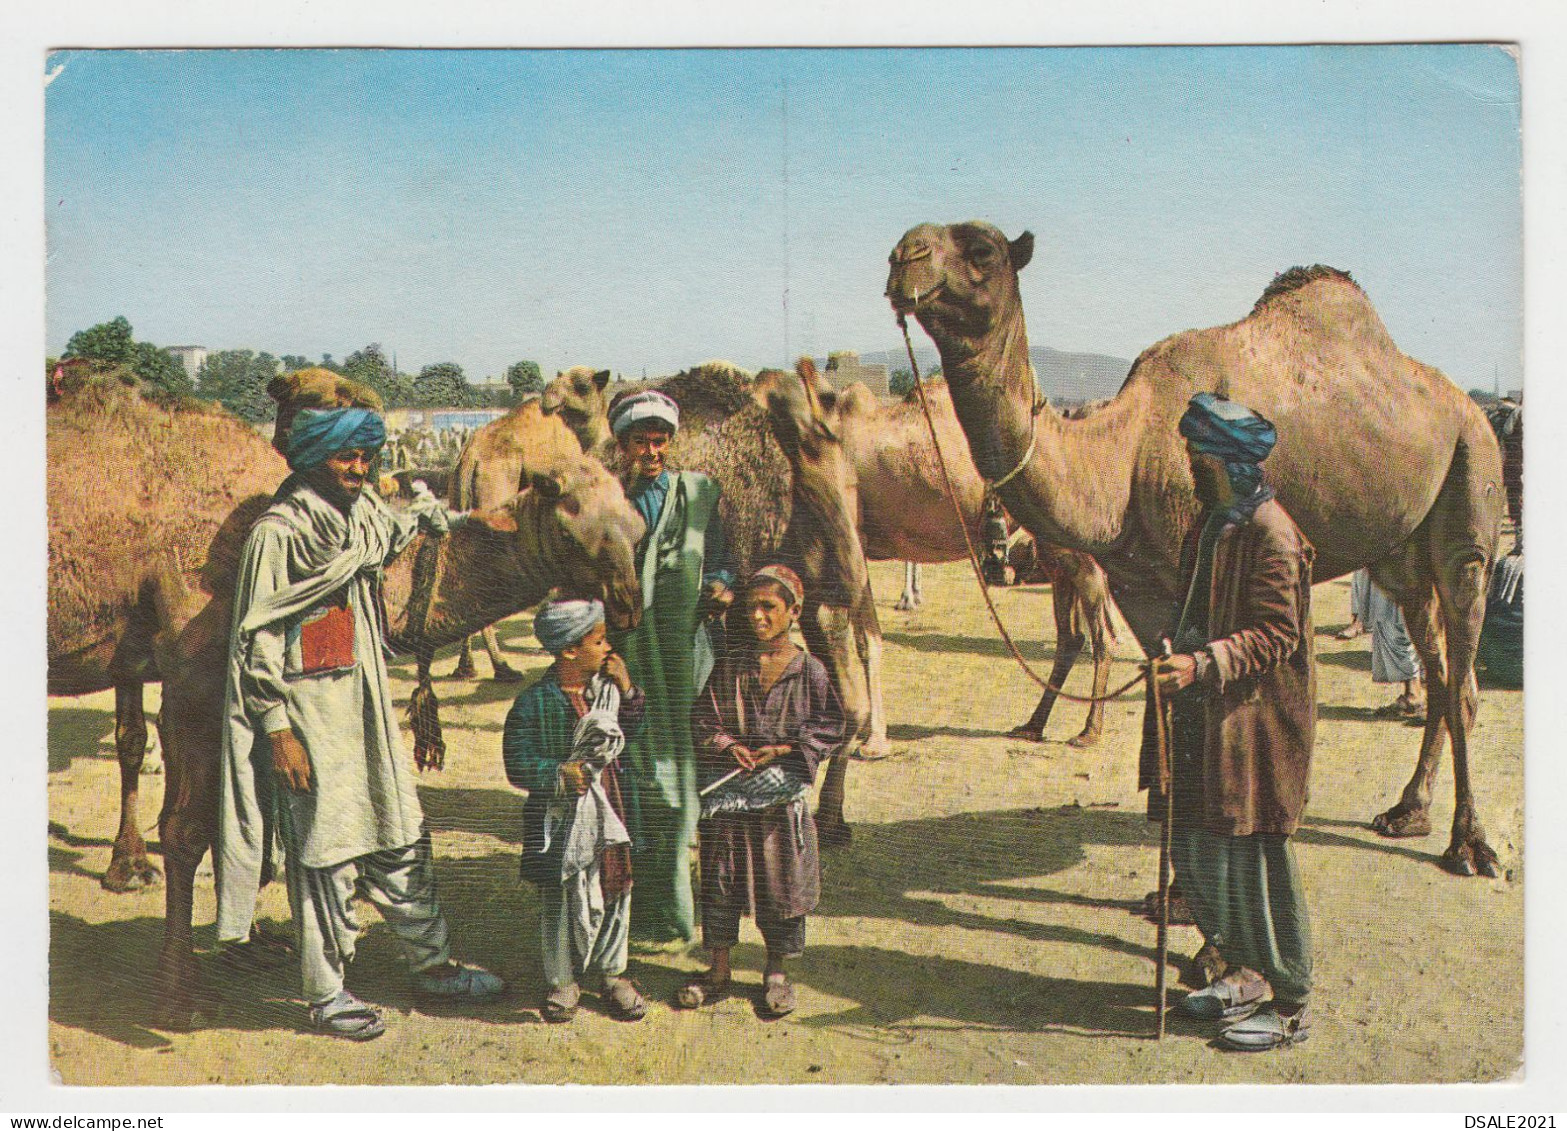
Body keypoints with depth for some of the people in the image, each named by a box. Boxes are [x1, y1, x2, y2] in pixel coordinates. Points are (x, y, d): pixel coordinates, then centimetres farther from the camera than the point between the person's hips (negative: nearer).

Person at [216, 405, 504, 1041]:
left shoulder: (366, 514, 7)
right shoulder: (278, 534, -14)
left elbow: (399, 529, 34)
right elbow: (258, 640, -15)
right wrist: (278, 730, -17)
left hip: (364, 702, 8)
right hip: (308, 708, -8)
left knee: (400, 835, 14)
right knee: (326, 852, 1)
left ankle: (431, 964, 28)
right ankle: (326, 996, 16)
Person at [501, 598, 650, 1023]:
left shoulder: (608, 688, 2)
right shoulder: (534, 702, -14)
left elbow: (630, 734, 13)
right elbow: (518, 764, -13)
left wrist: (628, 692, -1)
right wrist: (560, 772, -27)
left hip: (607, 810, 5)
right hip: (558, 816, -4)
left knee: (615, 891, 12)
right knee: (560, 900, 8)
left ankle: (611, 972, 31)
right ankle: (562, 980, 25)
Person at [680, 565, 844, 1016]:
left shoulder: (809, 670, -4)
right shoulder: (730, 666, 1)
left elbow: (830, 726, -3)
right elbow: (701, 719, 4)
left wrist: (786, 749, -13)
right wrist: (727, 745, -13)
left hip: (784, 792, -1)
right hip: (731, 793, 2)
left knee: (782, 878, 7)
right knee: (721, 877, 8)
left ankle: (777, 972, 24)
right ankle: (718, 969, 22)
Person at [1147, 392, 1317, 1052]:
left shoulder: (1272, 536, -15)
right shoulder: (1211, 526, 13)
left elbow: (1276, 636, -19)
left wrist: (1203, 664, -29)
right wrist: (1178, 661, 25)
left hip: (1255, 721, -9)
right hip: (1203, 717, 9)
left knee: (1253, 859, -2)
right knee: (1192, 849, 12)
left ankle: (1290, 1005, 12)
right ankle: (1244, 974, 29)